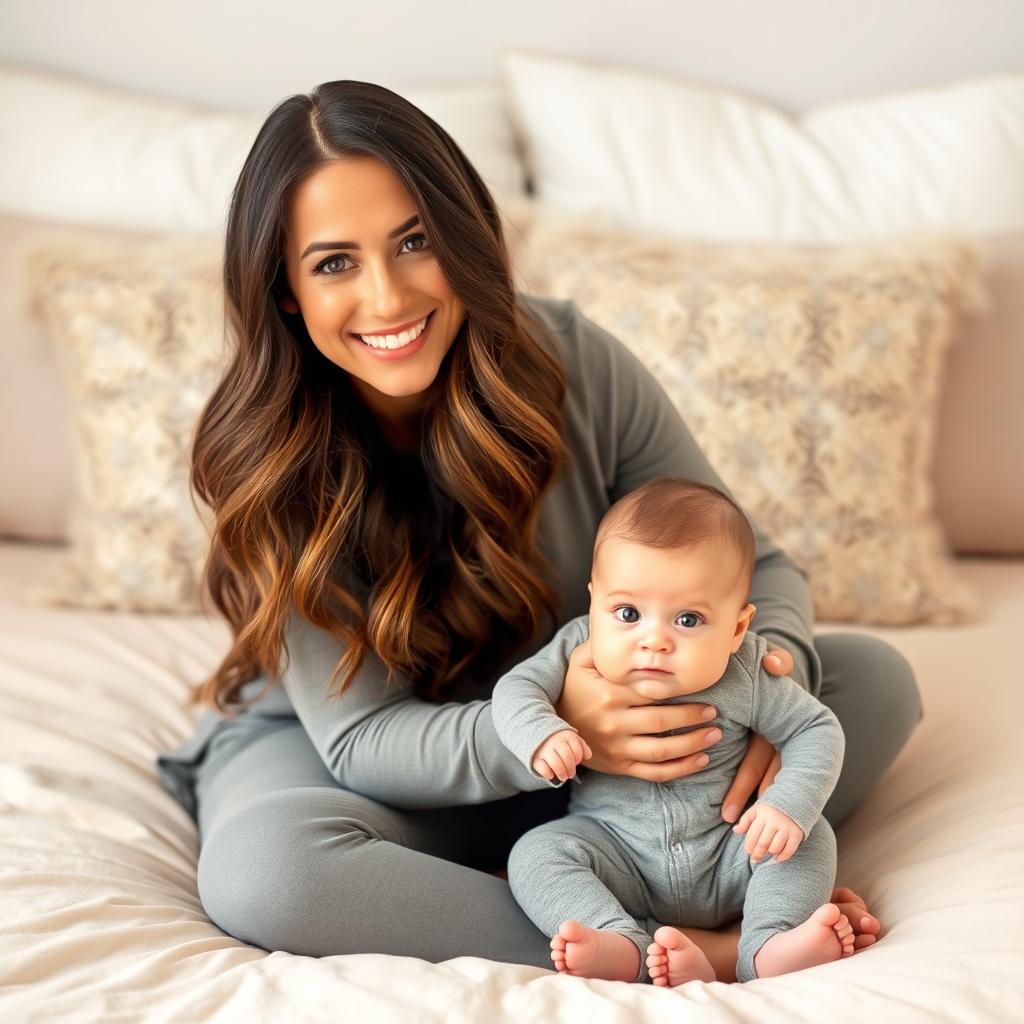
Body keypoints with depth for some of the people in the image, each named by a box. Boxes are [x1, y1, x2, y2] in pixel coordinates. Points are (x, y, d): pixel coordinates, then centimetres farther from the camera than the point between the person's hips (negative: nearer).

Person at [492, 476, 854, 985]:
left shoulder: (747, 675, -13)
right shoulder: (579, 648, -10)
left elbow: (816, 731, -7)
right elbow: (516, 688, -13)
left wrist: (789, 805, -24)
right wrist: (541, 733, -36)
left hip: (726, 855, 0)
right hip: (615, 845, 0)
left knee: (810, 837, -18)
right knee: (536, 852, -23)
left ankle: (769, 950, -32)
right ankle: (625, 950, -40)